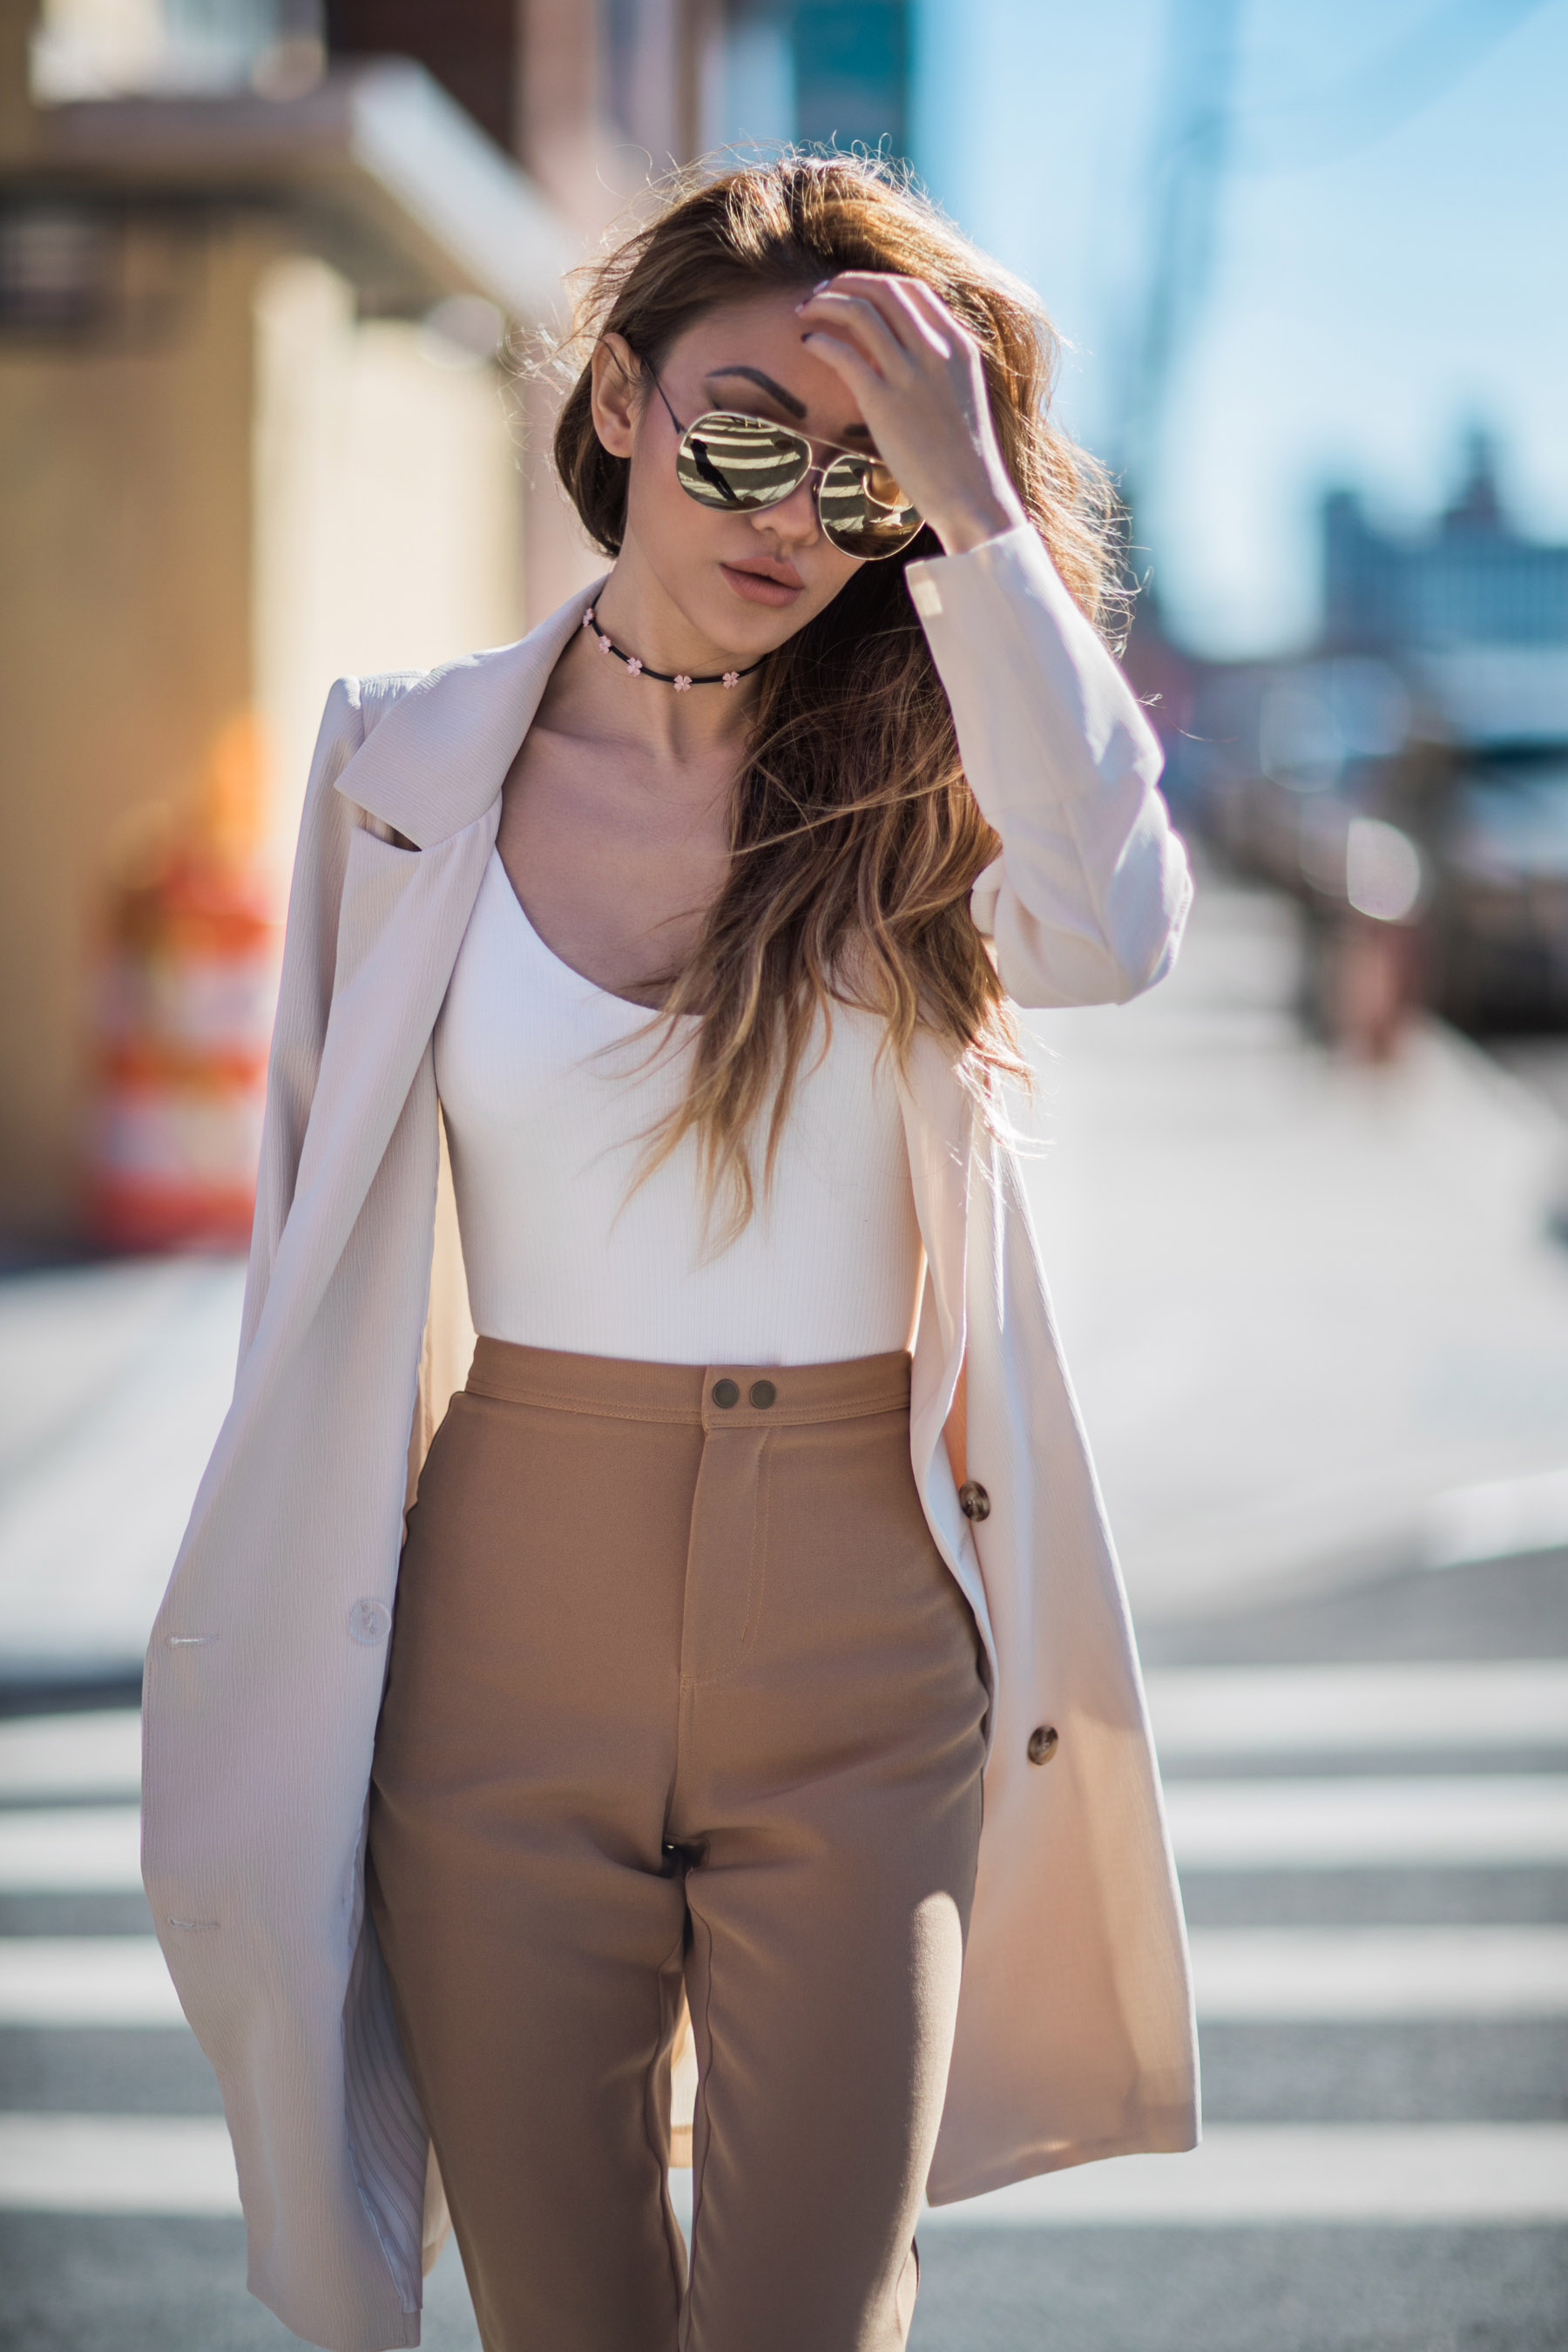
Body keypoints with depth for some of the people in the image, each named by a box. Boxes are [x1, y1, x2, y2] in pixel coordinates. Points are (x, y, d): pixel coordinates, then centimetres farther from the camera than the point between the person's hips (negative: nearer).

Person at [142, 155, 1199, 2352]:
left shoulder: (920, 781, 1)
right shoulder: (412, 765, 3)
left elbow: (1114, 929, -23)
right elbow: (320, 1249, 8)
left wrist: (972, 510, -21)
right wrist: (257, 1652, 7)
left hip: (864, 1669, -1)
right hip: (515, 1621, 1)